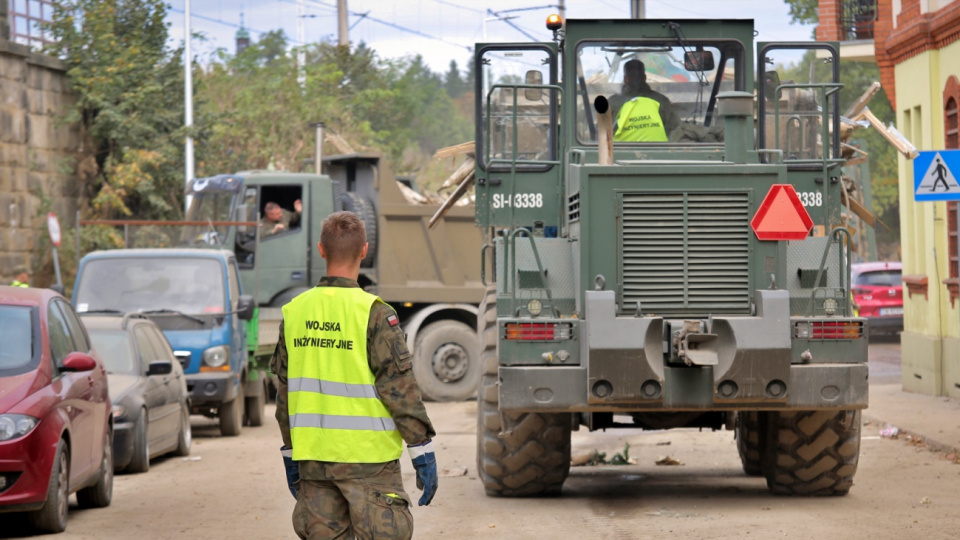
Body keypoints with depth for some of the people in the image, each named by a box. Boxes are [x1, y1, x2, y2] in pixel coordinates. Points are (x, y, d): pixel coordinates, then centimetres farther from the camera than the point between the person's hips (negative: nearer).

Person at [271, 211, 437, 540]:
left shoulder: (295, 311, 6)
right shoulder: (374, 314, -11)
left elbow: (285, 389, 12)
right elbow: (400, 387, -12)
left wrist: (290, 455, 21)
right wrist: (423, 452, -6)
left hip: (312, 457, 5)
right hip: (366, 455, -5)